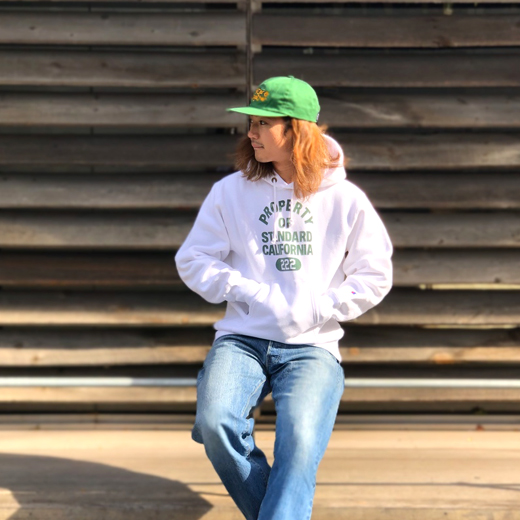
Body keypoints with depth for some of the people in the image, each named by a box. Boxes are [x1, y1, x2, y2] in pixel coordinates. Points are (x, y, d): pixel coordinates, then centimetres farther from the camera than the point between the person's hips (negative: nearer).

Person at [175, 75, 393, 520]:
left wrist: (319, 308, -6)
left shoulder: (346, 200, 4)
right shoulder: (231, 191, 7)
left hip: (312, 346, -1)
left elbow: (374, 276, 8)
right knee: (214, 423, -27)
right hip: (242, 338, 1)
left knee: (300, 442, -28)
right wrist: (249, 292, -6)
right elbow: (193, 261, 9)